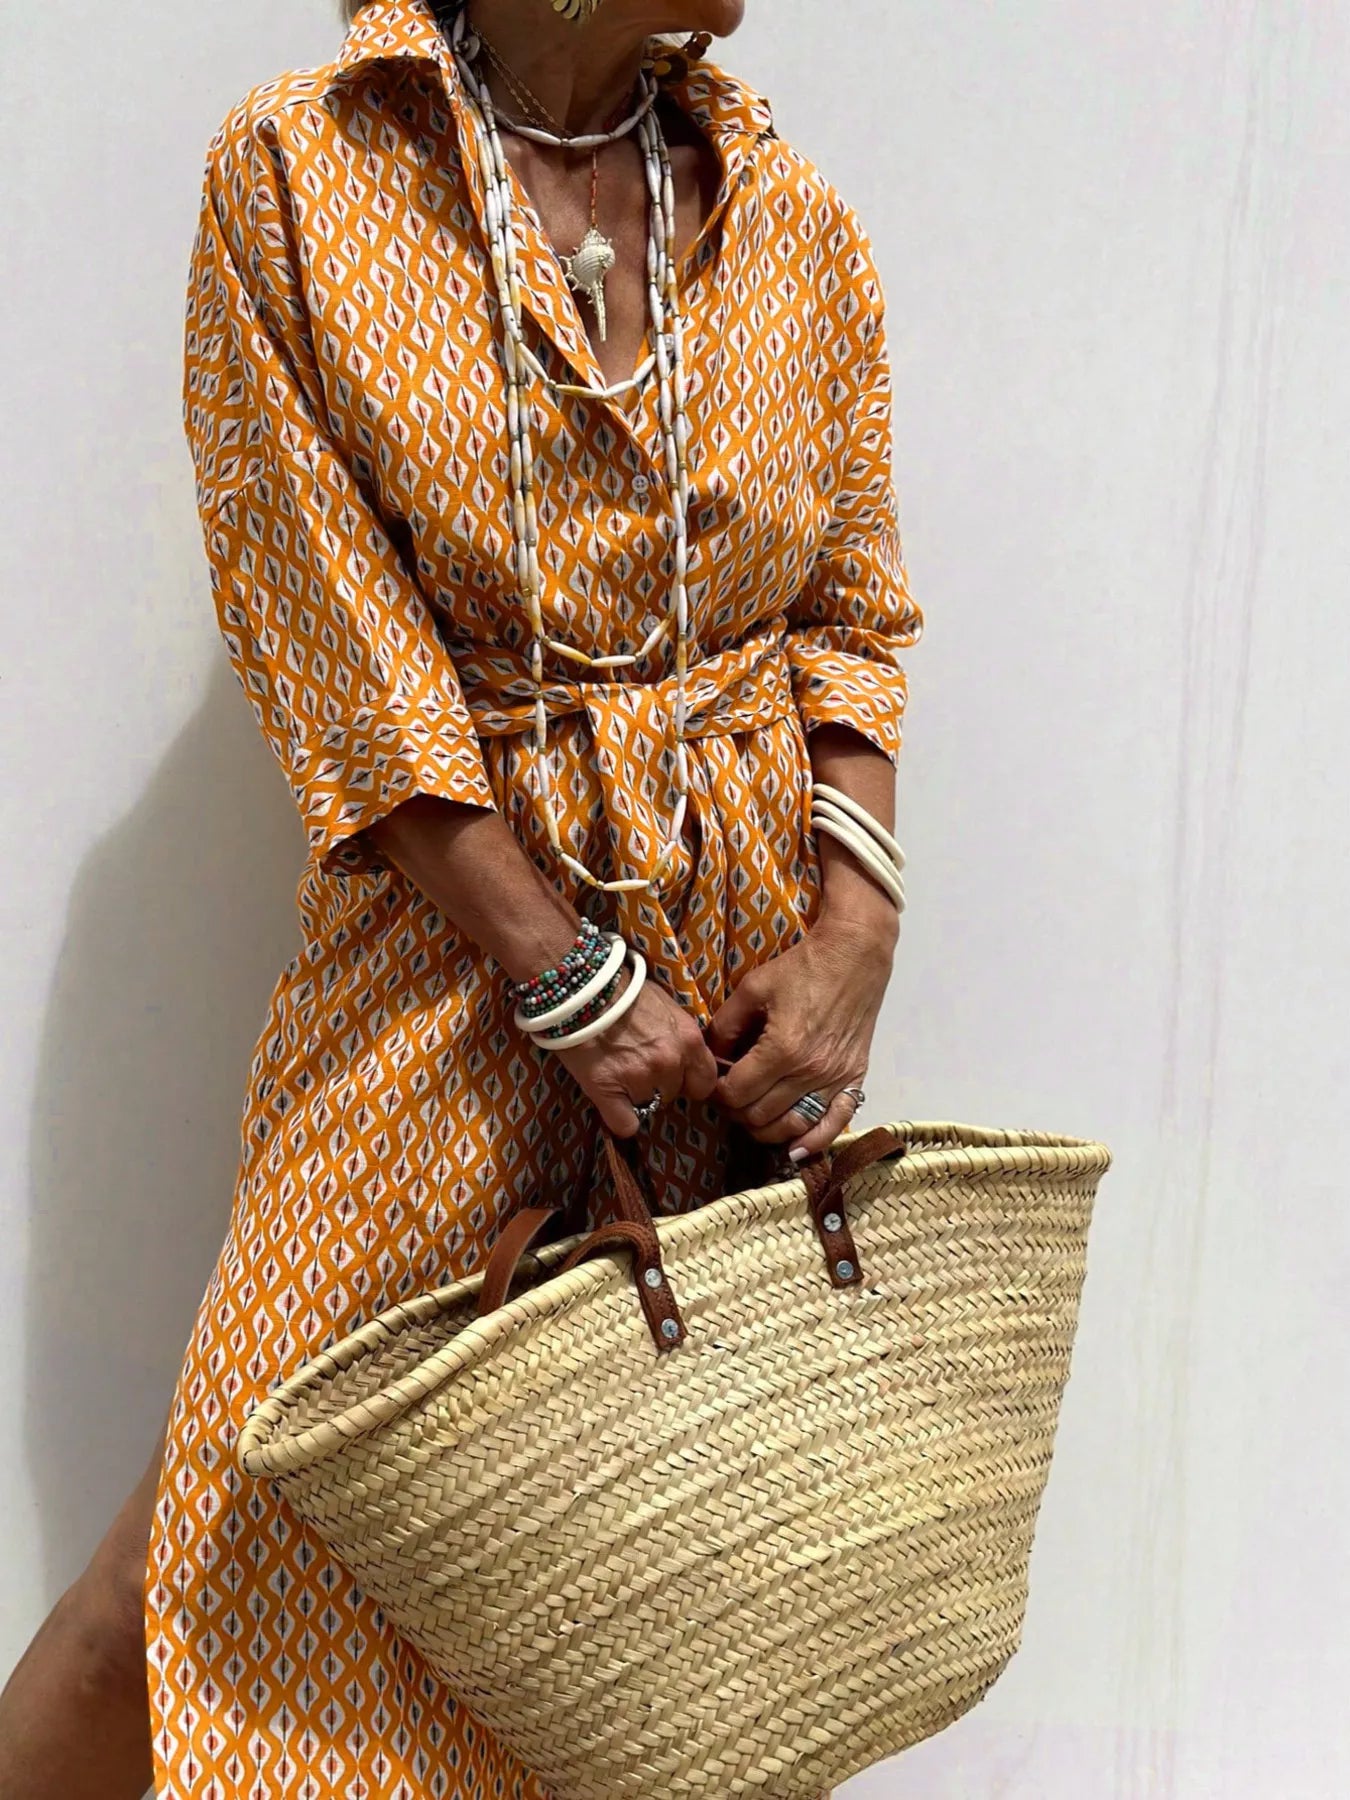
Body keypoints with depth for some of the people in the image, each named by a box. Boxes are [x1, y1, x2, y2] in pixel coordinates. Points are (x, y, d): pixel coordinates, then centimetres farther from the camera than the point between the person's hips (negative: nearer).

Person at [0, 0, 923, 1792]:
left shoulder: (801, 229, 6)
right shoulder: (296, 173, -5)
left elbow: (855, 613, 9)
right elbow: (335, 643, -10)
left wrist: (855, 933, -7)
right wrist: (573, 977, -13)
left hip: (747, 952, 4)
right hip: (457, 934, -3)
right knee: (259, 1507, -2)